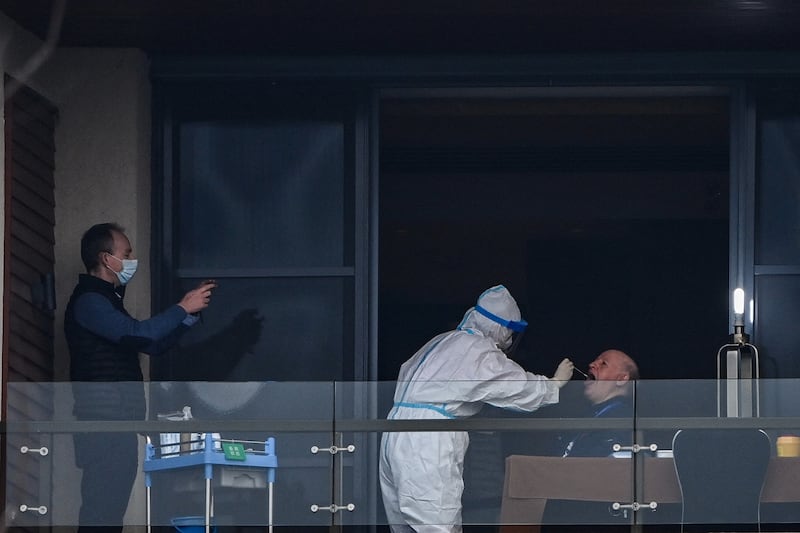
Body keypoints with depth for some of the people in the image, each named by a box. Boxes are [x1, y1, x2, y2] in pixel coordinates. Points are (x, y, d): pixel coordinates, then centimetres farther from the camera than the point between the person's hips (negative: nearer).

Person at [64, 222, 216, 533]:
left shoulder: (106, 299, 21)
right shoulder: (88, 301, -11)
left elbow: (152, 344, 23)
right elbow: (137, 333, -25)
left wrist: (190, 312, 12)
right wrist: (183, 308, -15)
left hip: (118, 421, 10)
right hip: (103, 422, -10)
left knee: (110, 508, 9)